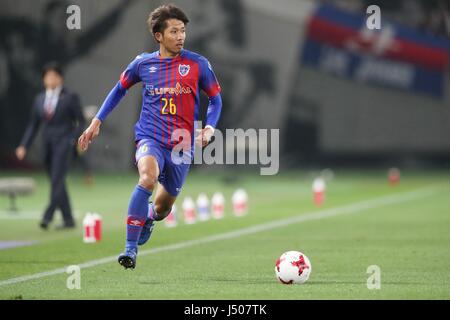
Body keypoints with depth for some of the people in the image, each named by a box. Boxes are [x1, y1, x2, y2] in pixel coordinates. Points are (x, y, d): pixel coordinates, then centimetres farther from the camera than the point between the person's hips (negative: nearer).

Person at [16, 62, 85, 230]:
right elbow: (33, 125, 15)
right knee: (57, 183, 6)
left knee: (57, 179, -16)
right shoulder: (39, 99, 14)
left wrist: (73, 140, -13)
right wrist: (24, 146, 6)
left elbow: (81, 121, 1)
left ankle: (48, 216, -24)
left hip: (63, 142, -5)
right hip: (47, 145, 5)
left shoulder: (70, 97, 1)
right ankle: (68, 220, 11)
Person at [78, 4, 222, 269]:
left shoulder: (198, 64, -2)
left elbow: (216, 99, 9)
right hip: (150, 137, -1)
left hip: (182, 145, 1)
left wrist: (209, 128, -9)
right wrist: (97, 122, 14)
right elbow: (120, 89, 19)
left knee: (163, 207, 14)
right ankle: (130, 248, -31)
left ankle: (148, 219, 55)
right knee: (149, 176, -35)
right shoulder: (143, 63, 1)